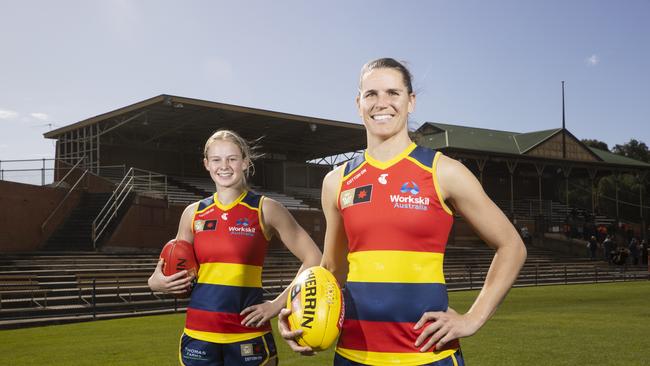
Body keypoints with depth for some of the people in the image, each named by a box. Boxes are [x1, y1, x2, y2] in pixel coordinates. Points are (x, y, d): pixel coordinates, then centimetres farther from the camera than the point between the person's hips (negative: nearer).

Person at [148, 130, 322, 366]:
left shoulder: (265, 209, -3)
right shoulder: (193, 213, 7)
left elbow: (313, 260, -2)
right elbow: (174, 269, 17)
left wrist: (278, 304, -7)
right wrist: (157, 282, -4)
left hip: (248, 336, -3)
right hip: (198, 335, 3)